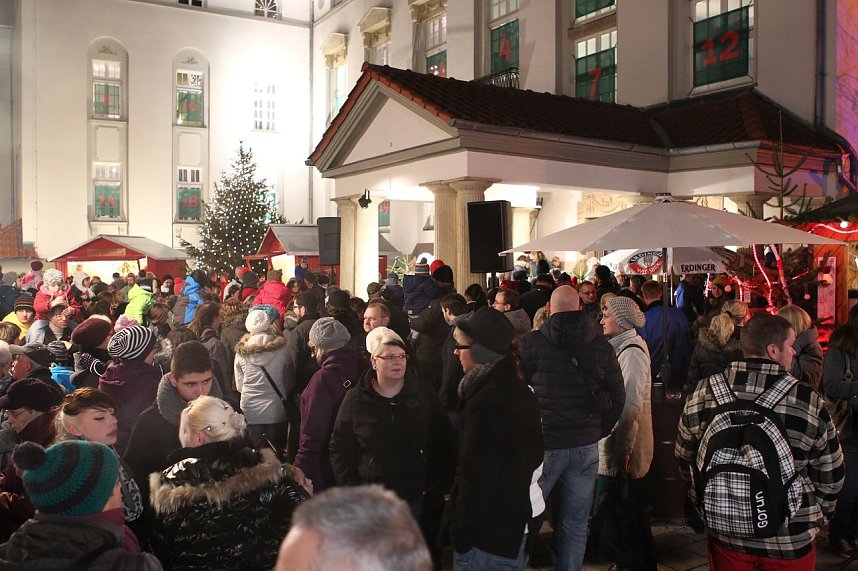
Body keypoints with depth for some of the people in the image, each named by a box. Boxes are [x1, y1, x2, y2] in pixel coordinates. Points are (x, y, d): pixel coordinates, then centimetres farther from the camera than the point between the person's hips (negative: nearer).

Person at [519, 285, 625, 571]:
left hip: (543, 444, -3)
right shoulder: (601, 346, 3)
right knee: (576, 523, 13)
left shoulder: (531, 343, -8)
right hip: (586, 445, 3)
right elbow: (618, 397, 8)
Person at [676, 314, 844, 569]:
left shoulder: (702, 393, -9)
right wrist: (817, 516, 15)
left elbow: (685, 459, 4)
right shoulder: (809, 403, -15)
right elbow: (830, 477, -3)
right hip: (790, 540, -1)